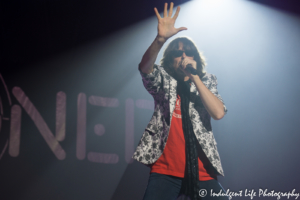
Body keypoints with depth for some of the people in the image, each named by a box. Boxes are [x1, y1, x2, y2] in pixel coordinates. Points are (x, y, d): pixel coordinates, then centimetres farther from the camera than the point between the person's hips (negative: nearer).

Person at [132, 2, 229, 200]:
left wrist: (195, 77, -9)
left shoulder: (206, 83, 11)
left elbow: (218, 113, -6)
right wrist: (161, 38, -29)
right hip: (165, 170, -1)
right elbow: (145, 68, -13)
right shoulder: (163, 81, 9)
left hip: (201, 171, 1)